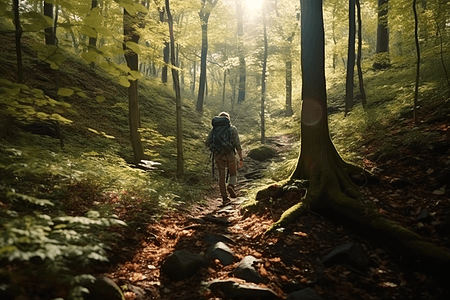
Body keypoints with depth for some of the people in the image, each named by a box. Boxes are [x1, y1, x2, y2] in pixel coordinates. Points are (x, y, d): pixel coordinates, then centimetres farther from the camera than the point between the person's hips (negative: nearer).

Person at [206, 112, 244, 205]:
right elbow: (237, 145, -5)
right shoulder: (232, 129, 3)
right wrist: (241, 159, -4)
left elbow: (207, 143, 6)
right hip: (229, 155, -2)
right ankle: (231, 185, -13)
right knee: (233, 174, 17)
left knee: (221, 177, 11)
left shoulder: (213, 129, 11)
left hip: (218, 156, 2)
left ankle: (224, 198, 7)